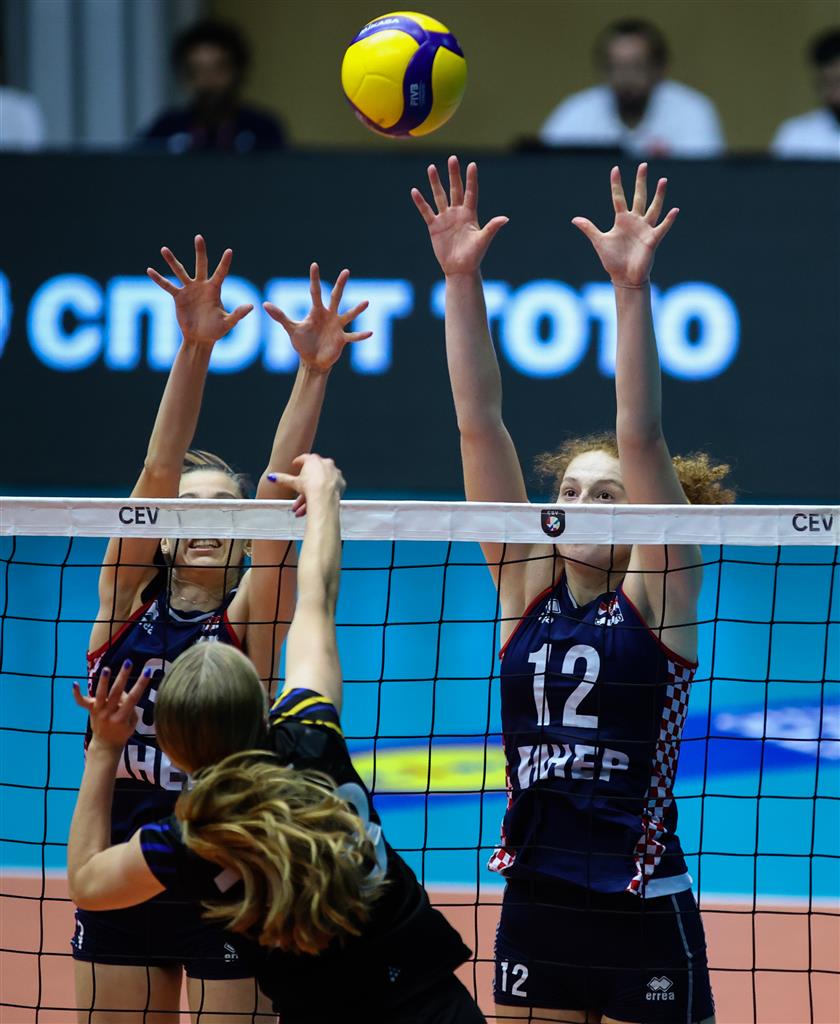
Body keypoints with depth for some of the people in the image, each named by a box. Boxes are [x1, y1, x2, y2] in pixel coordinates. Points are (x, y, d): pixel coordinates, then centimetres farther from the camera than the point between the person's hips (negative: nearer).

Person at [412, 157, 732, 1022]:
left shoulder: (657, 595, -2)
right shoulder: (526, 588, 8)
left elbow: (642, 439, -13)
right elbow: (480, 426, 2)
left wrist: (632, 288, -21)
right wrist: (461, 280, -4)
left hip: (643, 914, -4)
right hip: (535, 909, 4)